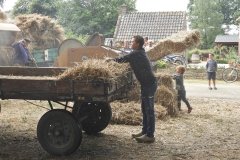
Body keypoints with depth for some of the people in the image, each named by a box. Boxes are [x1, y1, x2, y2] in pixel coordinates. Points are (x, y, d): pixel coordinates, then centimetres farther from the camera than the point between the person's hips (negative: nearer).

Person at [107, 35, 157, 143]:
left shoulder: (136, 54, -13)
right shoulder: (140, 53, 16)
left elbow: (121, 59, -11)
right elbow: (126, 59, 21)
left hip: (149, 84, -10)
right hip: (147, 83, 10)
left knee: (149, 110, -7)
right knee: (145, 109, 14)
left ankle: (150, 135, -4)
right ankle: (145, 132, 22)